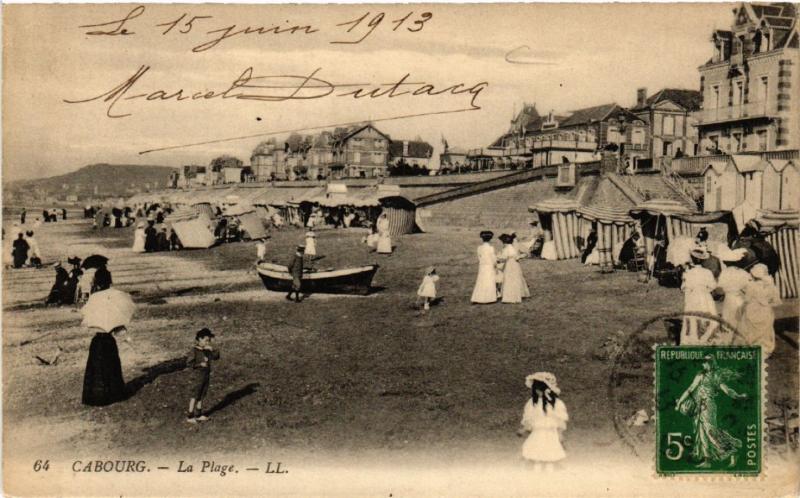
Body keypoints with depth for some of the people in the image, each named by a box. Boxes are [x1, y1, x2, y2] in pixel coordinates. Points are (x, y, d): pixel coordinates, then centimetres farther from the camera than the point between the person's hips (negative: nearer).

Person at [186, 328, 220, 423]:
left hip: (206, 375, 7)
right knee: (195, 395, -2)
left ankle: (198, 415, 25)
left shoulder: (207, 350, 4)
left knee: (202, 395, 14)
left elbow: (216, 357, 4)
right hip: (198, 375, -7)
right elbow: (189, 362, -19)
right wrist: (200, 364, -22)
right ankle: (190, 416, 6)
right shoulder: (194, 350, -16)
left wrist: (212, 350, -12)